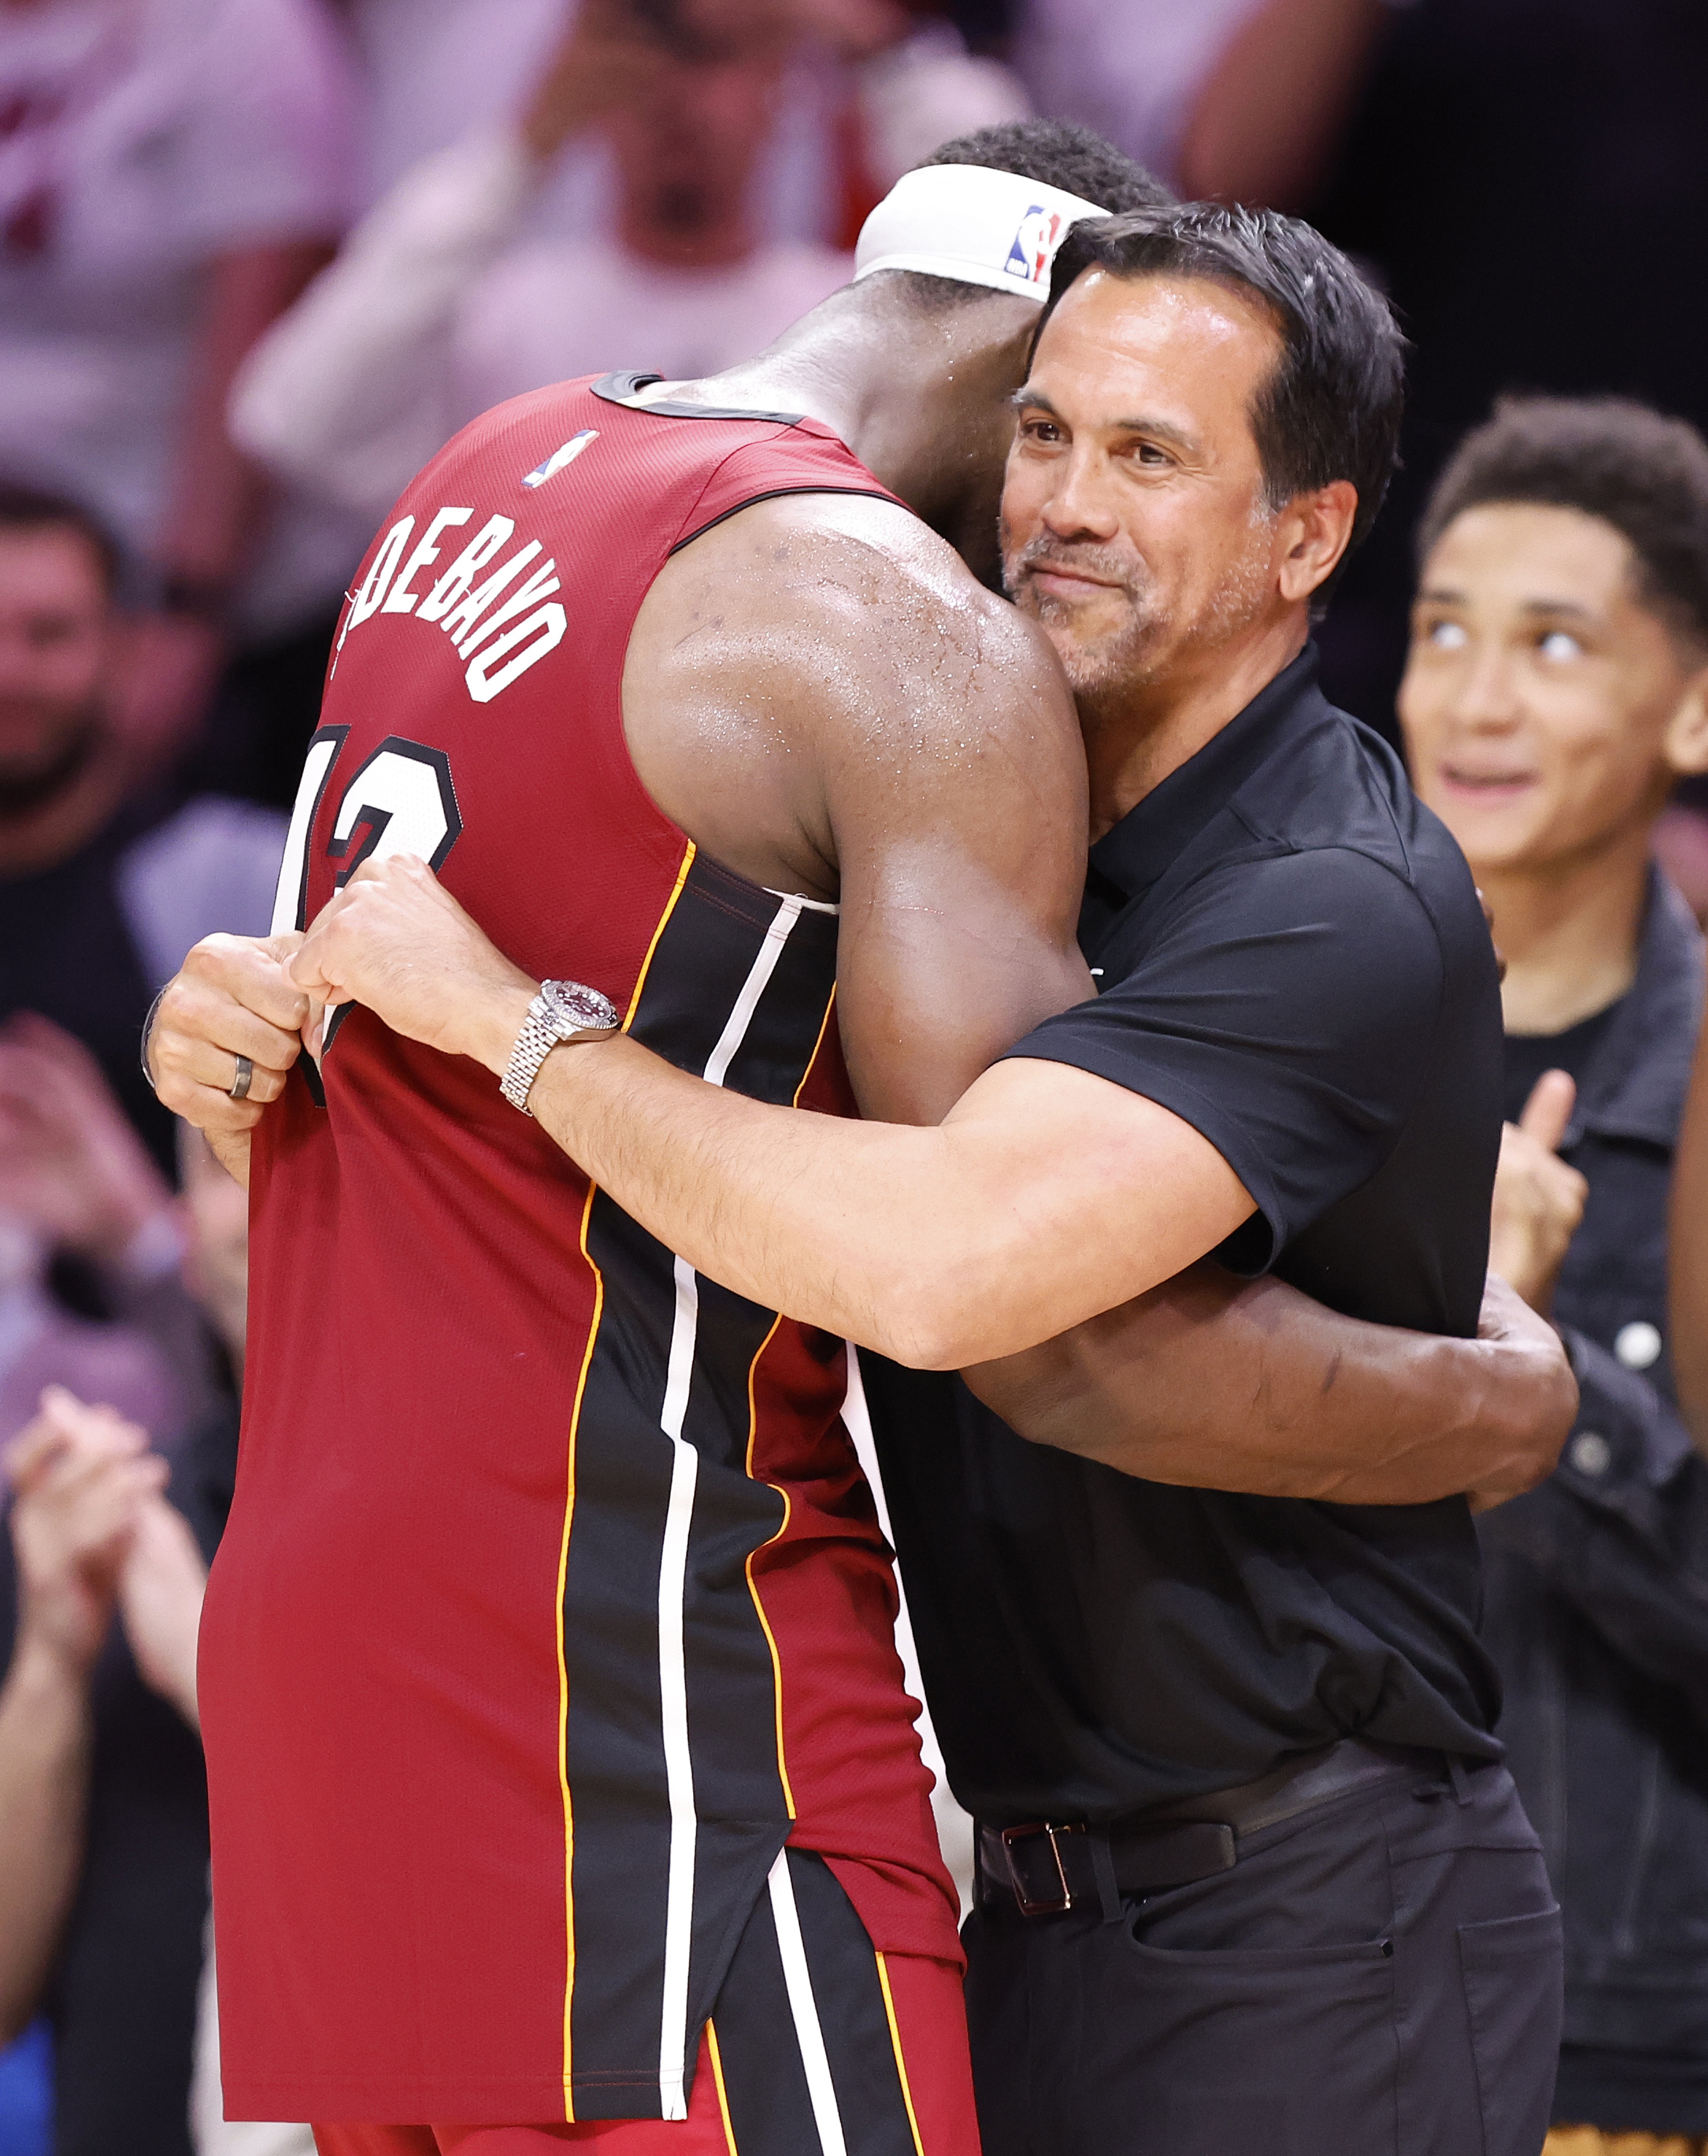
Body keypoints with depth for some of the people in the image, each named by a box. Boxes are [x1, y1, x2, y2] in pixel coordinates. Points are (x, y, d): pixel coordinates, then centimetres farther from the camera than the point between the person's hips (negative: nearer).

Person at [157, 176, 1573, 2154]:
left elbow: (945, 1267, -35)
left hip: (1300, 1940, -8)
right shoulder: (993, 818, 8)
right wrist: (270, 1026, -2)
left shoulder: (1352, 913, -20)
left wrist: (506, 1012, -24)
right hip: (1027, 1902, 8)